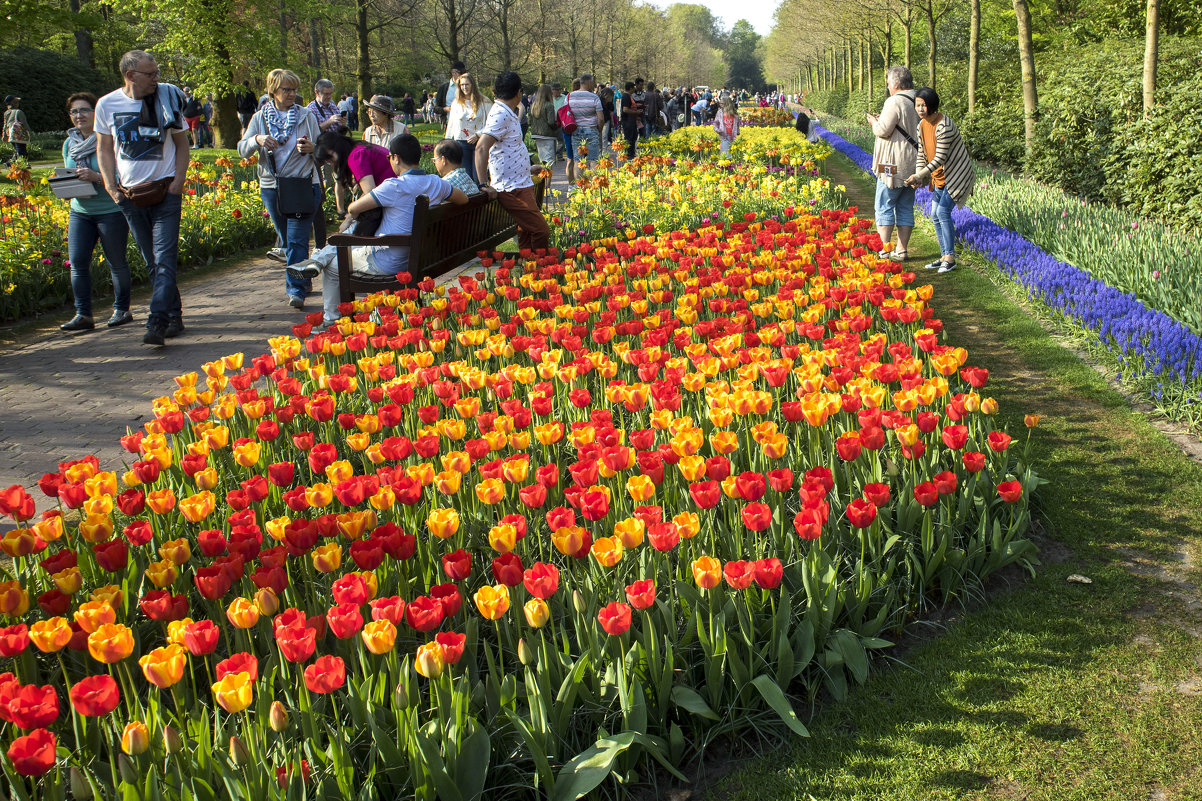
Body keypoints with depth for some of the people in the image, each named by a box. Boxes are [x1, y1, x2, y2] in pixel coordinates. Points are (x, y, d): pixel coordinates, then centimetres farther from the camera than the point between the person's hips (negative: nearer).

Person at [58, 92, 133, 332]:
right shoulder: (69, 144, 11)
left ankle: (121, 310, 18)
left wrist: (97, 177, -25)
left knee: (116, 262, 4)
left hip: (111, 211, -6)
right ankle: (83, 315, 4)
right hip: (80, 211, 6)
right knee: (77, 261, -1)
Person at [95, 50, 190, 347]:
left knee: (164, 259, -12)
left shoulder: (167, 100, -2)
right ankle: (174, 316, 19)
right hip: (130, 194, 3)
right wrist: (111, 186, -1)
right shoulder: (107, 105, 1)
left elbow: (181, 143, 6)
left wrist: (178, 181, -7)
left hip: (165, 191, -2)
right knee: (152, 262, 8)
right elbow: (104, 147, 11)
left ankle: (157, 324, -18)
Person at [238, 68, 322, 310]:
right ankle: (304, 281, 26)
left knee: (297, 240, -11)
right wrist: (257, 140, -20)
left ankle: (296, 290, -13)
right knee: (287, 240, 11)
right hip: (272, 187, 3)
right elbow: (242, 150, 1)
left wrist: (312, 148, -15)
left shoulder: (307, 116, 5)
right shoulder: (260, 118, 8)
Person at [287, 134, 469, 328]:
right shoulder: (436, 183, -5)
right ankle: (317, 260, 16)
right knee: (354, 228, 21)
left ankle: (331, 320, 32)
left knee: (332, 267, 17)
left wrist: (349, 216, 8)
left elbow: (354, 208, -16)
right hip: (413, 259, 8)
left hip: (383, 263, -7)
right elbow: (463, 199, 15)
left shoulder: (395, 186, -24)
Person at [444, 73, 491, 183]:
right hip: (462, 143, 3)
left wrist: (478, 134, -13)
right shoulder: (456, 103, 11)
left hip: (479, 142, -3)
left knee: (478, 177, -11)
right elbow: (451, 124, 17)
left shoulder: (483, 102, 0)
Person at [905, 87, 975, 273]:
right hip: (940, 176, 9)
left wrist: (920, 175, -29)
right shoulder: (922, 125, 2)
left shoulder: (944, 126, -25)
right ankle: (944, 256, 17)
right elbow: (922, 153, 7)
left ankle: (950, 258, -11)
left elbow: (940, 158, -26)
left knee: (943, 211, -16)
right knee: (935, 215, 8)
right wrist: (919, 176, -8)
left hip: (956, 174, -9)